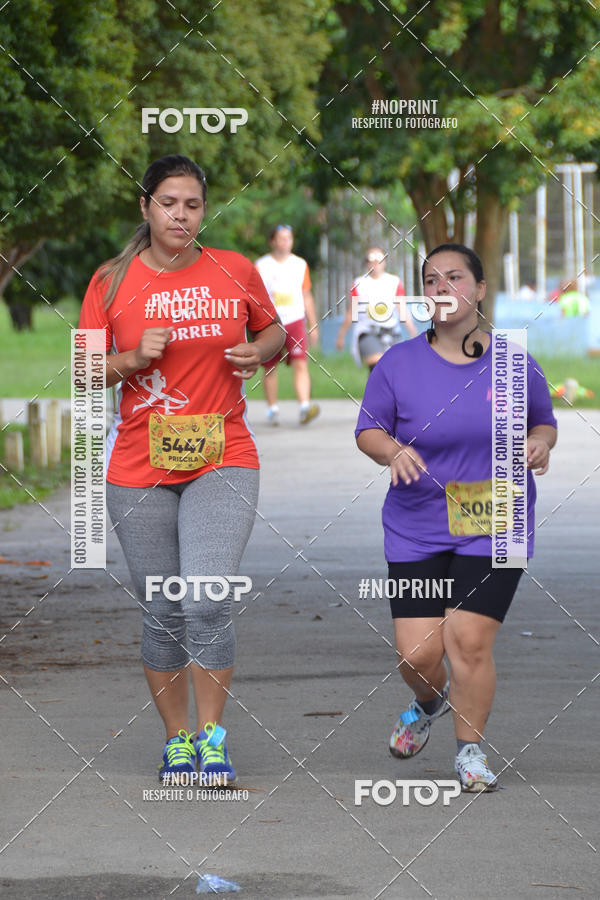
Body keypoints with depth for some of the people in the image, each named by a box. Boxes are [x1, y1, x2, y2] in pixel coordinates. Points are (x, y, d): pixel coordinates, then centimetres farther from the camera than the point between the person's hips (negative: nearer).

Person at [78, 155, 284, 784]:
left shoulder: (235, 272, 4)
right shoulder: (112, 281, 2)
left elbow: (273, 330, 21)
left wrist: (258, 352, -1)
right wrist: (134, 359, -14)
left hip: (223, 461, -1)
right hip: (139, 469, 1)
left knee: (207, 600, -16)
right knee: (162, 614, 5)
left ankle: (212, 738, -4)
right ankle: (176, 739, 20)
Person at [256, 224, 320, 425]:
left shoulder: (300, 265, 10)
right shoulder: (261, 266, 1)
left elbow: (307, 296, 16)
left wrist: (313, 326, 14)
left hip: (295, 321, 1)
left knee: (300, 364, -14)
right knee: (270, 368, 6)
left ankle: (305, 408, -24)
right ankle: (272, 409, 19)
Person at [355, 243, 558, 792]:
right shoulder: (398, 364, 0)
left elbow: (543, 421, 14)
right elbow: (368, 430, 6)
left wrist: (540, 443, -9)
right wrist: (393, 451, -16)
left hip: (494, 526, -1)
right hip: (417, 530, 1)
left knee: (469, 640, -12)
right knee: (418, 652, -3)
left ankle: (471, 751, 9)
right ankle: (430, 702, 35)